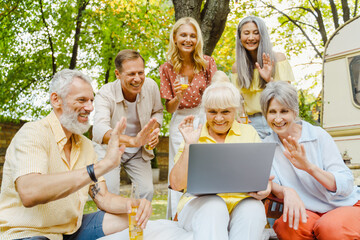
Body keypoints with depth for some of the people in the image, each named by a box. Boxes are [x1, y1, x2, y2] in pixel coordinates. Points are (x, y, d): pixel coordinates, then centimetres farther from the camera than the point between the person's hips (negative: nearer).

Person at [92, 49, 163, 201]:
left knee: (147, 191, -1)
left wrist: (154, 131, -16)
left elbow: (157, 112, 7)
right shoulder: (105, 94, -28)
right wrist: (132, 141, -64)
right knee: (109, 194, -17)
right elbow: (99, 129, -46)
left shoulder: (151, 86, -14)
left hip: (139, 152, 4)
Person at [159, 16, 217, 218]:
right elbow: (169, 108, -1)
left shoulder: (207, 63, -4)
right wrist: (178, 97, -21)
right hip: (181, 122, 0)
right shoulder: (167, 68, -3)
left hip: (205, 118, 0)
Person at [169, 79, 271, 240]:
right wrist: (189, 145, -8)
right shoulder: (194, 136, 9)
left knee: (253, 209, -32)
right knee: (213, 206, -34)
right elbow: (176, 184, 0)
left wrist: (265, 187, -14)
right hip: (201, 202, -1)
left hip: (241, 201, 1)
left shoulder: (249, 133, 14)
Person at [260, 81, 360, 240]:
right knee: (285, 226, -31)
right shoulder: (267, 146, 3)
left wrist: (309, 167, -29)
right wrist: (286, 191, -31)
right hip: (310, 212, 2)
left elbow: (346, 185, -13)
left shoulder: (318, 136, -7)